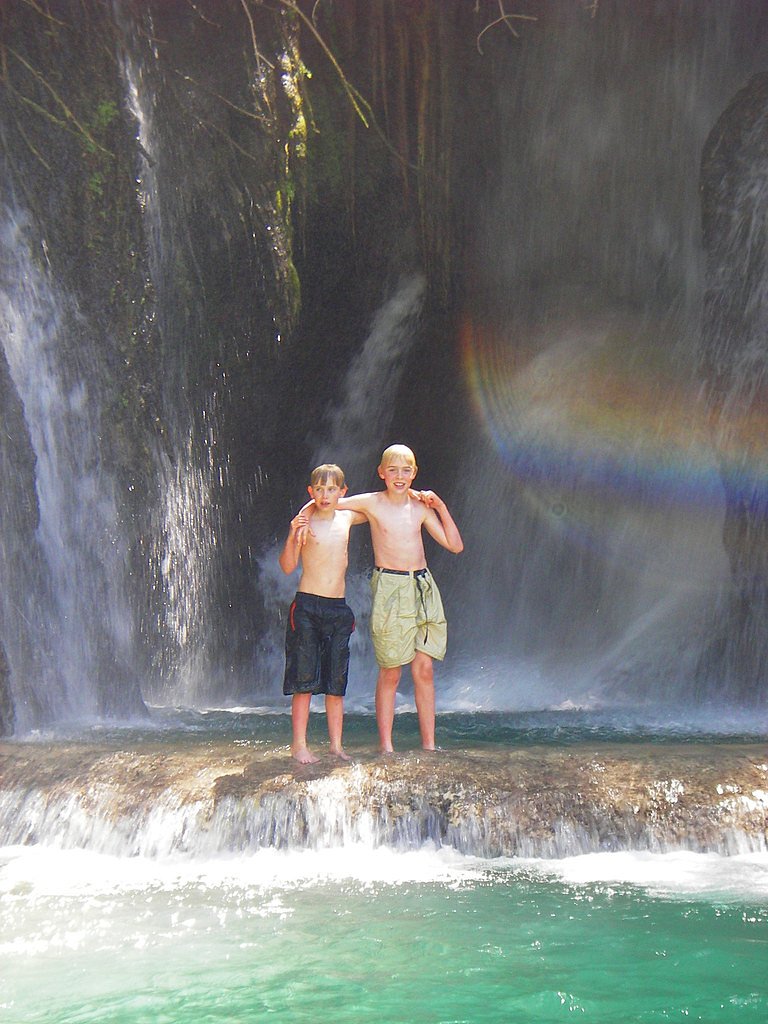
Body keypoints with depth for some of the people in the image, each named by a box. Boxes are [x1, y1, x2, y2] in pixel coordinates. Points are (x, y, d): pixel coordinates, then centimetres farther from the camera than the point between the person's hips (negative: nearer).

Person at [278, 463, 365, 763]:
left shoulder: (347, 518, 9)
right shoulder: (305, 522, -3)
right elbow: (287, 567, -8)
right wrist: (292, 537, -23)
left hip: (339, 609, 4)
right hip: (307, 606, -4)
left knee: (337, 681, 7)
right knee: (304, 680, -3)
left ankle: (336, 744, 13)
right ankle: (299, 744, 4)